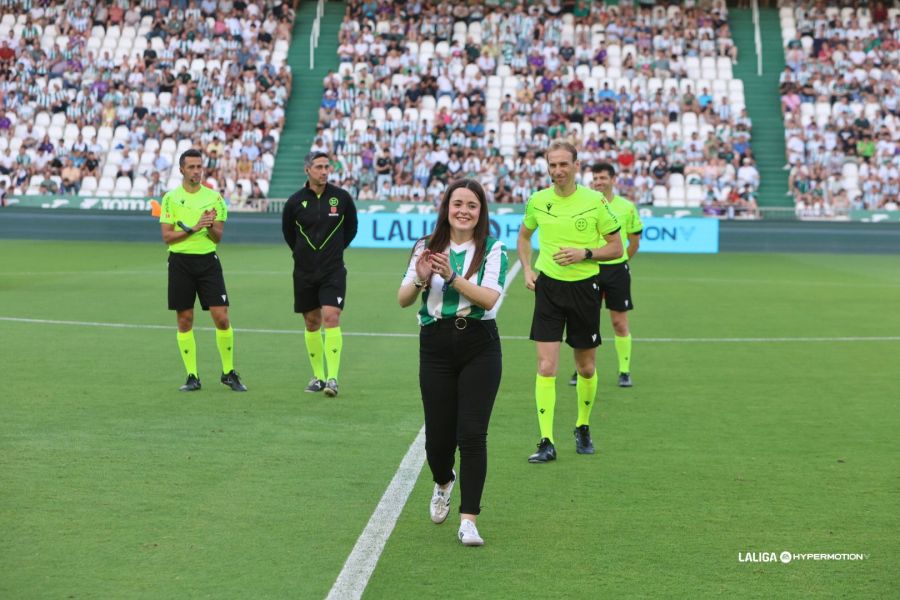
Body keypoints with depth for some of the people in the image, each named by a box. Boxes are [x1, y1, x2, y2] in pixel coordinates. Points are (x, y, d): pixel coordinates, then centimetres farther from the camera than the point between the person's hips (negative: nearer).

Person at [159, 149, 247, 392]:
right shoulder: (170, 198, 3)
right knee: (184, 320, 2)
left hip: (208, 260, 0)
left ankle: (229, 373, 7)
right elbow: (167, 237, -2)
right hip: (180, 261, 0)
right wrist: (193, 228, -15)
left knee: (221, 317, -6)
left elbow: (217, 237, 4)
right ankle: (192, 376, 11)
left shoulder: (214, 197, 5)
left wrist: (210, 226, -17)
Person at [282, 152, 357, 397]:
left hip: (333, 270, -2)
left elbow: (351, 227, 13)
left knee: (331, 318, -15)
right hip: (304, 271, 2)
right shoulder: (295, 201, -2)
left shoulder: (341, 198, -3)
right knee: (311, 322, 9)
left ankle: (332, 378, -15)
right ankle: (318, 376, 21)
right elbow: (288, 231, 14)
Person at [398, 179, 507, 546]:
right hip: (436, 347, 2)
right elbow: (403, 299, 1)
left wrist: (452, 277, -27)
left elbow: (489, 298, -15)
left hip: (479, 347, -2)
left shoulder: (493, 250, -1)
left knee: (472, 434, -9)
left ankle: (468, 520, -1)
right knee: (439, 434, 6)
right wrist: (420, 280, -19)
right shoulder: (426, 248, 5)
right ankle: (443, 483, 41)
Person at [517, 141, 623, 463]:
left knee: (586, 368, 10)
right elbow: (524, 235, 20)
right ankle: (546, 442, -6)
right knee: (546, 367, -9)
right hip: (548, 287, 1)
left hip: (584, 288, -1)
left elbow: (616, 247, 0)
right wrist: (527, 269, 6)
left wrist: (585, 253, -17)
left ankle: (583, 428, 33)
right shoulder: (537, 201, 0)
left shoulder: (595, 200, -6)